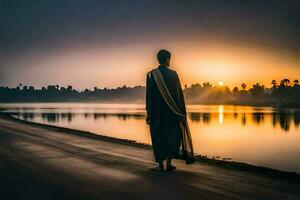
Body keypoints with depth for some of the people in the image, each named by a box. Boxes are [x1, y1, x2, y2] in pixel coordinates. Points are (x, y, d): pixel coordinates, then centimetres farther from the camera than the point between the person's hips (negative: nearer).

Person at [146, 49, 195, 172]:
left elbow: (149, 94, -8)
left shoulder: (151, 75, -6)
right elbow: (179, 94, -1)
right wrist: (182, 112, 6)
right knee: (171, 135, 13)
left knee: (158, 136, 7)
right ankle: (169, 163, 9)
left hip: (156, 111, -1)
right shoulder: (173, 74, -2)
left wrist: (148, 113, -4)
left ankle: (161, 164, 7)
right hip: (171, 111, 1)